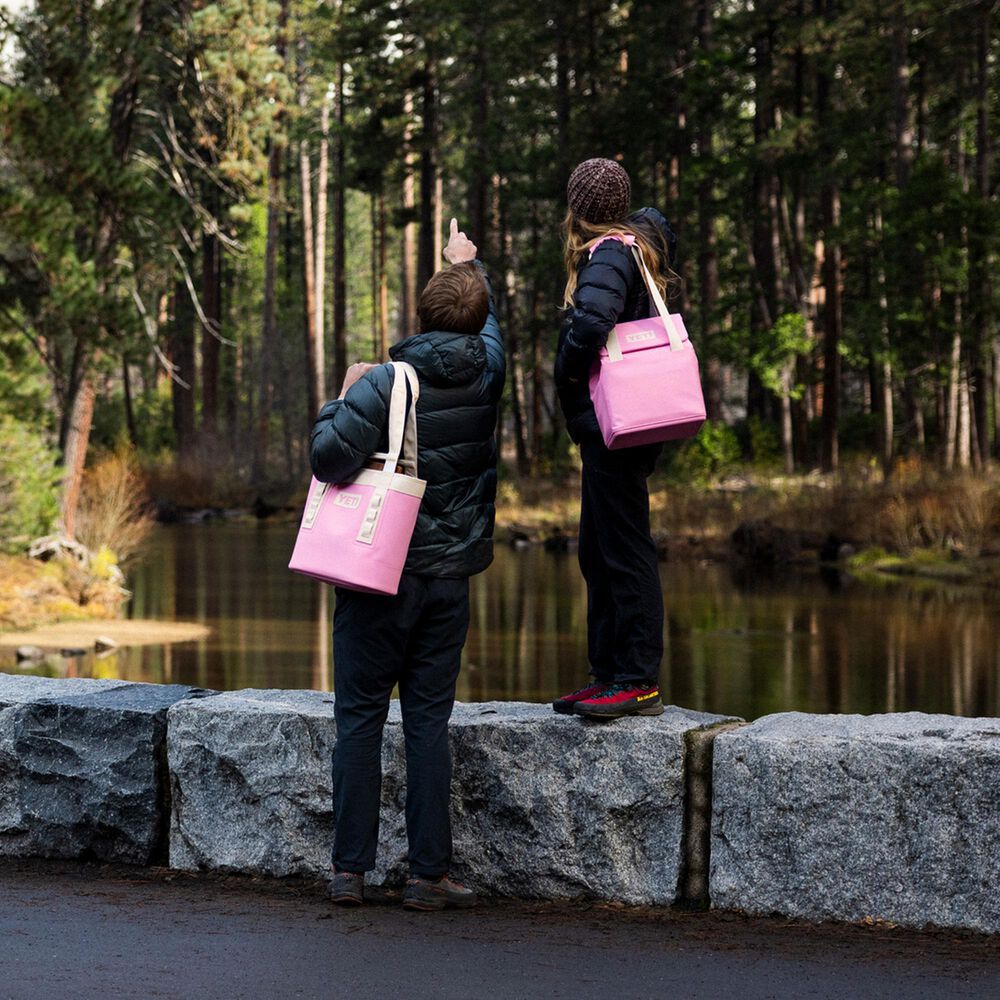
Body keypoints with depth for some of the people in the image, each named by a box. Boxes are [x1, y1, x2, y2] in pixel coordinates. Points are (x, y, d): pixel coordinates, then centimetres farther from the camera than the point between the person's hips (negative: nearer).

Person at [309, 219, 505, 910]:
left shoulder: (388, 382, -13)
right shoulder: (486, 373, 0)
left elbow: (329, 455, -23)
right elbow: (491, 324, 24)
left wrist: (341, 399, -4)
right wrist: (471, 266, 41)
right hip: (449, 579, 3)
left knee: (360, 718, 5)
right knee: (429, 722, 5)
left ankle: (351, 869, 7)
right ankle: (429, 873, 3)